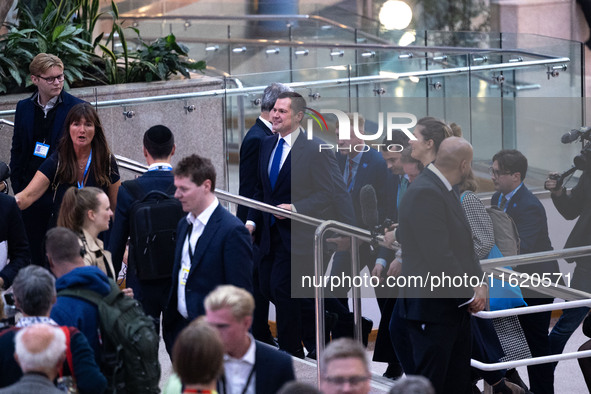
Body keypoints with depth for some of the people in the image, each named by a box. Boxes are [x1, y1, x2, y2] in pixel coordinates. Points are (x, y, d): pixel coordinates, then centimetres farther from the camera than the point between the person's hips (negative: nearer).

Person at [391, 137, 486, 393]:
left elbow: (463, 244, 17)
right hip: (432, 310, -10)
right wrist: (470, 294, -15)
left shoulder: (446, 191, 12)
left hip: (457, 308, 10)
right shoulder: (425, 193, -19)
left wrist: (479, 282, 1)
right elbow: (439, 257, -24)